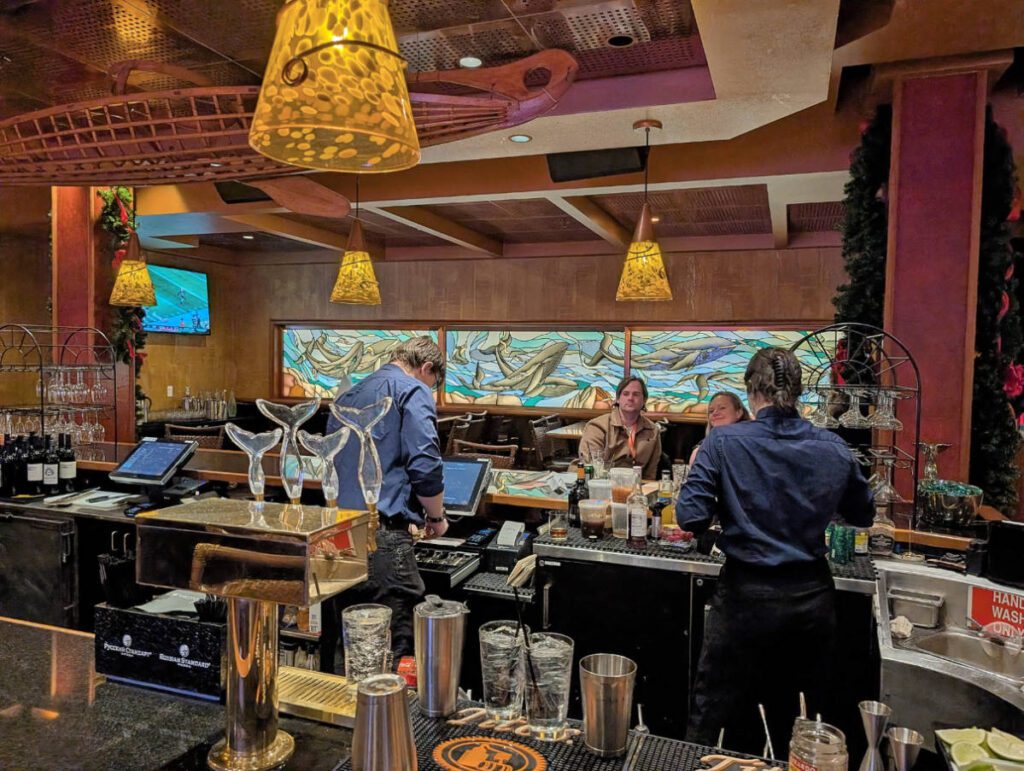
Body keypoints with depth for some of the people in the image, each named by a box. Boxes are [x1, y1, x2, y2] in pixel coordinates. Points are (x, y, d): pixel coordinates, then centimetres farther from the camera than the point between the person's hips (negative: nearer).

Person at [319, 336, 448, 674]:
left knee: (335, 645, 18)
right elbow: (425, 466, -15)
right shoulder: (413, 392, -3)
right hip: (379, 537, -8)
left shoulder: (347, 396, 22)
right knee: (395, 649, -2)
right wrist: (436, 518, 4)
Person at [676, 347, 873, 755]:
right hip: (812, 597, 4)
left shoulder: (724, 442, -14)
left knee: (712, 720, 13)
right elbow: (863, 515, 12)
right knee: (801, 725, 21)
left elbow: (691, 518, -16)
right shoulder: (834, 449, -2)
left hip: (747, 595, -3)